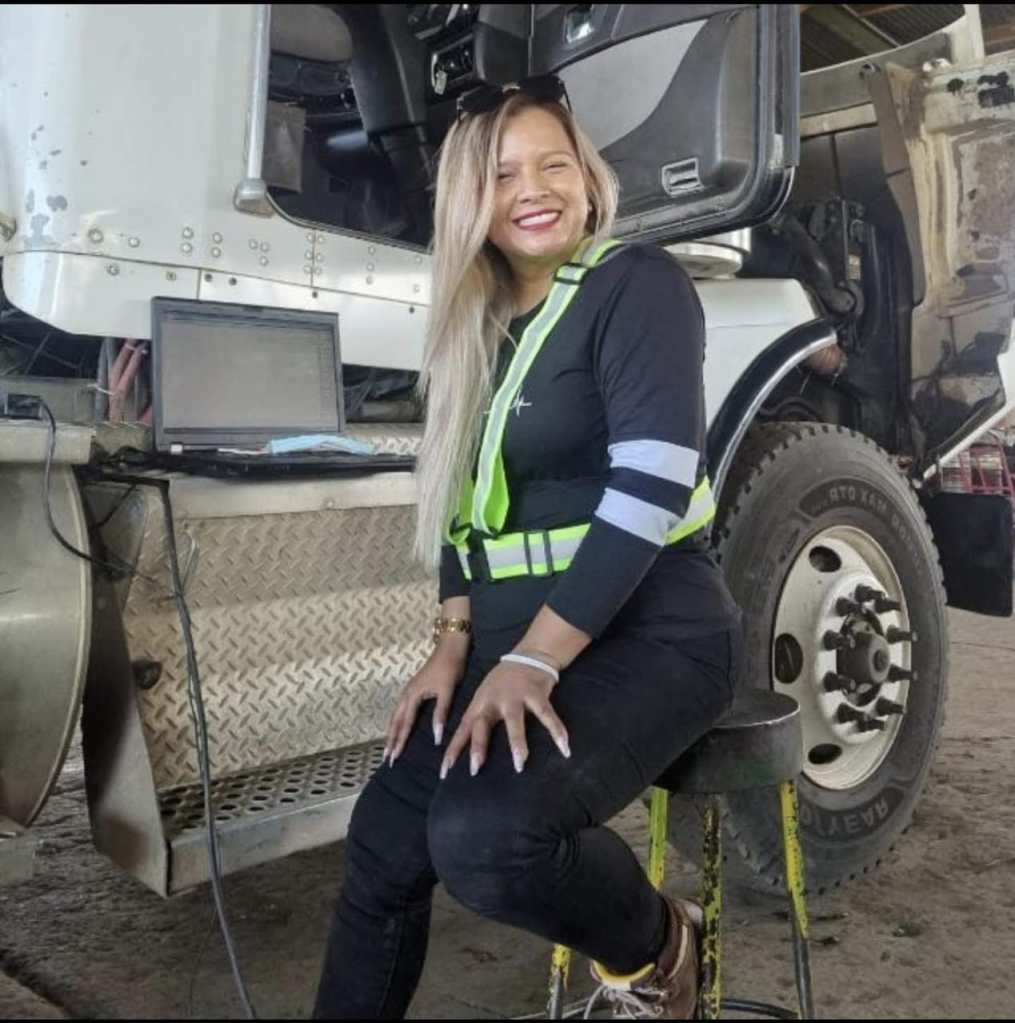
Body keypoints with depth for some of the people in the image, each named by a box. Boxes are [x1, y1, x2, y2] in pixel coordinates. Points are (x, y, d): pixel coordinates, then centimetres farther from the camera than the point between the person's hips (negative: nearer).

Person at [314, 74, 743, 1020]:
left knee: (483, 838, -26)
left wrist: (533, 661, -21)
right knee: (384, 839, 0)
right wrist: (457, 645, 2)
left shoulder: (637, 284, -9)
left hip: (649, 637, -7)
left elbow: (651, 490, -20)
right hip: (519, 646, 7)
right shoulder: (481, 325, 13)